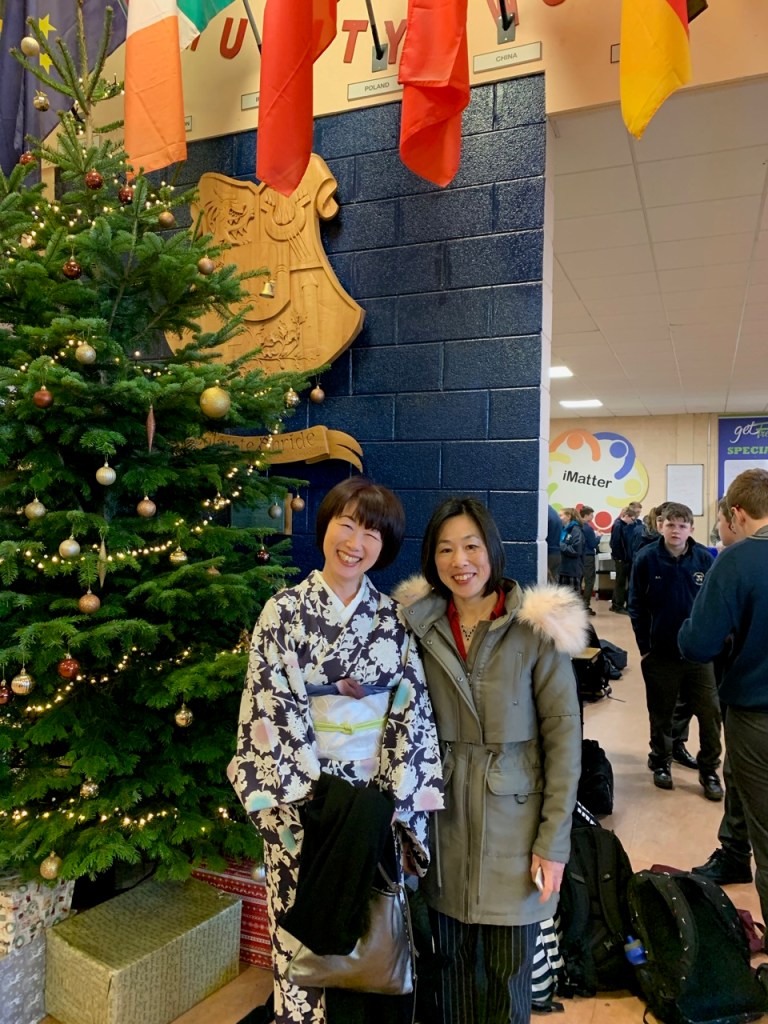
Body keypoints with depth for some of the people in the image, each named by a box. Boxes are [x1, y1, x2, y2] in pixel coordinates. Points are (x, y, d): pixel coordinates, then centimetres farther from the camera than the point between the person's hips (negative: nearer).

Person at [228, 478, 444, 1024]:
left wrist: (396, 801, -7)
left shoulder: (394, 618, 0)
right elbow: (271, 712, -10)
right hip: (303, 800, -2)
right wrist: (323, 796, -14)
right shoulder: (284, 612, -7)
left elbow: (413, 711, 0)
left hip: (380, 799, 2)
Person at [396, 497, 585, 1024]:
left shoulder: (537, 627, -11)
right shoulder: (422, 626, -1)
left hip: (513, 818, -3)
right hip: (444, 818, 3)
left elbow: (564, 735, -9)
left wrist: (554, 841, -10)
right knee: (454, 961, 18)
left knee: (510, 971, 11)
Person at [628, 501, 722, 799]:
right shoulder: (646, 558, -8)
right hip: (660, 652, 0)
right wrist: (644, 647, -4)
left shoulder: (705, 559, -6)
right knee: (661, 714, 13)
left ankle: (709, 769, 20)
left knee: (710, 713, 2)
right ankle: (661, 762, 33)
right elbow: (637, 606, -3)